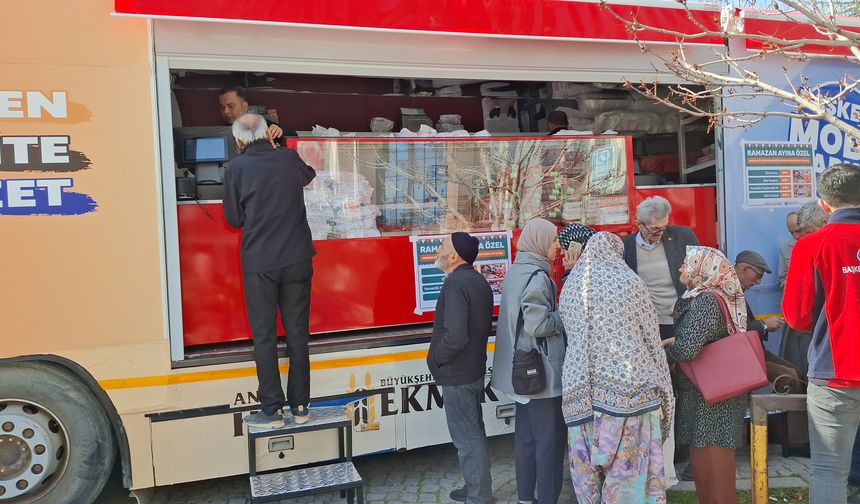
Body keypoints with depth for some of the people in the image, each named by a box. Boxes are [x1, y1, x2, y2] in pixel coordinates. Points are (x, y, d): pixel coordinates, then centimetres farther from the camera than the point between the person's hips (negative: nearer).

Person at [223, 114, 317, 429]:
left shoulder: (236, 169, -7)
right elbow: (309, 175, 25)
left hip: (259, 263, -3)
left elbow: (233, 219, 1)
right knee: (297, 334, 9)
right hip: (297, 260, 3)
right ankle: (300, 407, 16)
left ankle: (272, 411, 8)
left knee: (264, 337, 5)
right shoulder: (289, 159, 1)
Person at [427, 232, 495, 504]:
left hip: (457, 376, -10)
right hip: (475, 371, 10)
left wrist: (436, 358, -14)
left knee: (467, 438, 0)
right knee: (474, 434, 20)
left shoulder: (455, 285, -22)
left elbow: (455, 336, -30)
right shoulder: (478, 281, 8)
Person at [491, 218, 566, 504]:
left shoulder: (516, 271, 11)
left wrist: (557, 311, 10)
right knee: (549, 438, 1)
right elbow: (538, 325, -24)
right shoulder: (537, 276, -18)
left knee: (525, 435, 16)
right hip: (541, 370, -9)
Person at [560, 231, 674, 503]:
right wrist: (660, 384, 13)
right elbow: (650, 336, 3)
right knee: (631, 460, 3)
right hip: (627, 385, -3)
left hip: (582, 386, 4)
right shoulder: (629, 282, -2)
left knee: (589, 463, 9)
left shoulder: (570, 287, 8)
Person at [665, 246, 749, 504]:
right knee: (704, 468, 16)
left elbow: (686, 348, -25)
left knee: (711, 474, -3)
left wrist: (664, 352, -6)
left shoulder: (706, 301, -17)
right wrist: (674, 343, 4)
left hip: (709, 397, -9)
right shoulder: (709, 296, 12)